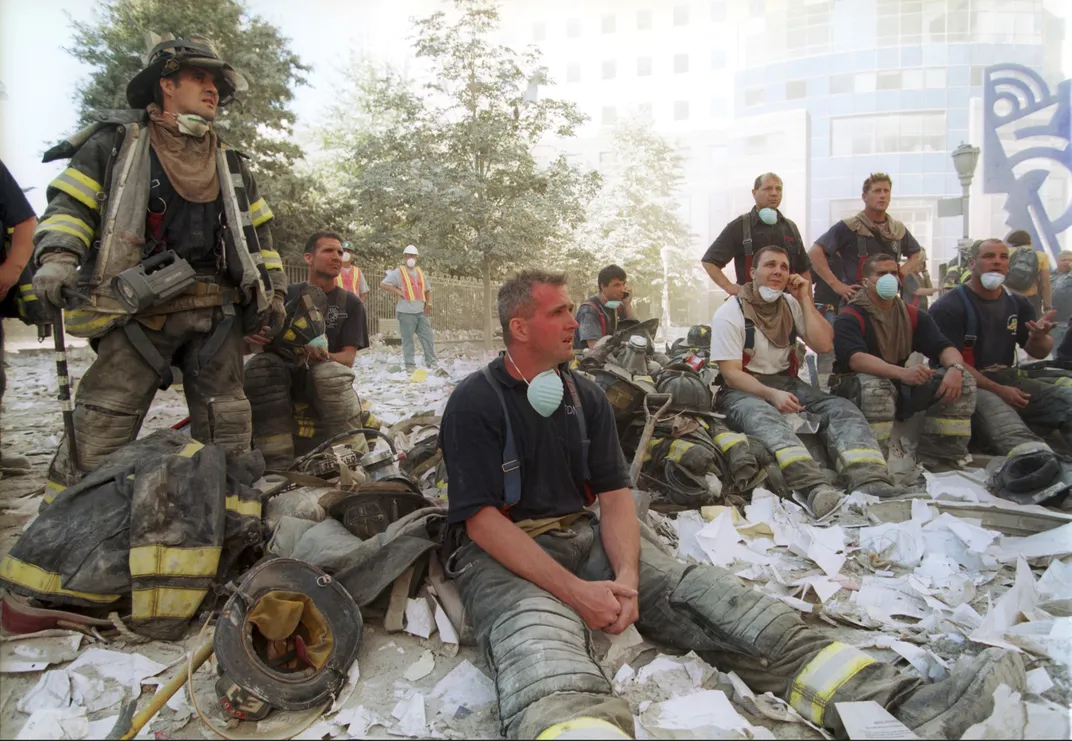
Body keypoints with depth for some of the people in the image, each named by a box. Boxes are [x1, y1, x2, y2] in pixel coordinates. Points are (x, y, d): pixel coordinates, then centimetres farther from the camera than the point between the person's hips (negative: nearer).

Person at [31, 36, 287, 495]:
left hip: (217, 310, 4)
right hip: (140, 308, -3)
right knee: (100, 431, -9)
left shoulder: (231, 165, 22)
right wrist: (58, 257, -15)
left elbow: (257, 232, 25)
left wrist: (273, 291, 16)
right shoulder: (117, 142, 9)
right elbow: (70, 204, 3)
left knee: (226, 431, 5)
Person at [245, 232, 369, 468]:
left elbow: (348, 359, -5)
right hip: (282, 377, 2)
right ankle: (276, 462, -32)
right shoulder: (288, 295, 5)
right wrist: (253, 337, -27)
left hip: (324, 386, -1)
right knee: (259, 365, -30)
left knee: (329, 372, -35)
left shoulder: (350, 304, 2)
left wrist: (324, 356, -28)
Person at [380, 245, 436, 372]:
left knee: (428, 337, 3)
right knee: (408, 340, -2)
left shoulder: (420, 272, 18)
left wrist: (429, 302, 11)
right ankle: (410, 365, 5)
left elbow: (427, 289, 27)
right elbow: (383, 284, -2)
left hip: (421, 311, 5)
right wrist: (397, 291, -11)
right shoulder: (398, 272, 1)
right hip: (406, 312, -5)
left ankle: (431, 363, 11)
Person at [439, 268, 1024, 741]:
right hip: (504, 556, -5)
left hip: (585, 537, 6)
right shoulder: (476, 404, -5)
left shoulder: (585, 396, 13)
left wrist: (626, 578, -13)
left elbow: (614, 493, 6)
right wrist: (574, 590, -20)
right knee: (545, 658, -39)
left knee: (710, 595, -17)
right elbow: (481, 519, -12)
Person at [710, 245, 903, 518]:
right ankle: (815, 488, -58)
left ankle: (871, 482, -40)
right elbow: (731, 373, -13)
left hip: (786, 382, 6)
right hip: (742, 390, -6)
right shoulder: (729, 313, -5)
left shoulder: (791, 304, 11)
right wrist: (772, 395, -27)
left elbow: (824, 345, 1)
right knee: (765, 417, -39)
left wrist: (805, 299, -2)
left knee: (842, 408, -19)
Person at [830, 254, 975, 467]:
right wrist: (902, 373, -42)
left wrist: (955, 368, -25)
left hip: (902, 388, 6)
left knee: (964, 380, -9)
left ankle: (943, 457, -6)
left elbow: (945, 347, 0)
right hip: (856, 387, -6)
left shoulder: (914, 315, 9)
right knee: (877, 388, -40)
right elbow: (855, 358, -28)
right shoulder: (850, 318, -11)